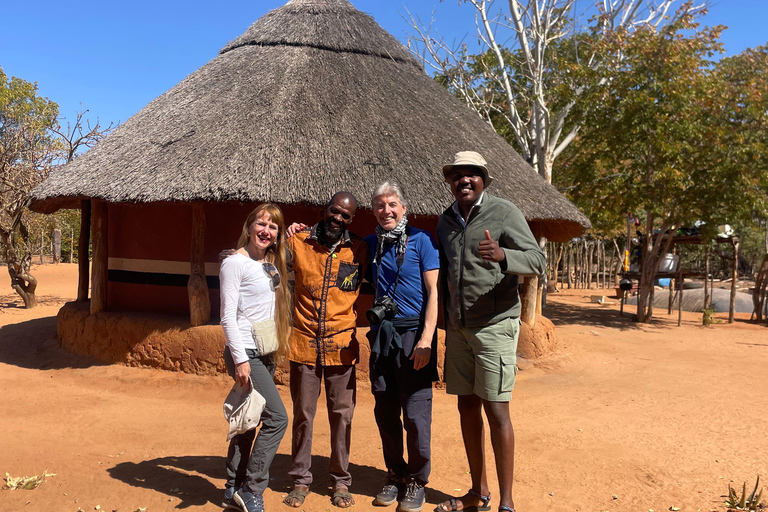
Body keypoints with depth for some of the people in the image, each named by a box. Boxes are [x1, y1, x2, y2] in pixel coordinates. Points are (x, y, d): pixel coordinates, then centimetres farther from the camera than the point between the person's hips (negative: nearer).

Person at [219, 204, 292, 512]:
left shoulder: (272, 264, 11)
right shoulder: (235, 263, -10)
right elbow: (228, 316, -13)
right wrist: (240, 359, -18)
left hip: (265, 355, 8)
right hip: (245, 354, -8)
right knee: (277, 417, -11)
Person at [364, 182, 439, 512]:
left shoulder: (421, 239, -4)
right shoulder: (371, 243, 10)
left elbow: (434, 291, -8)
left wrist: (426, 339, -16)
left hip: (413, 333, -5)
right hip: (381, 334, 5)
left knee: (416, 414, -2)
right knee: (385, 412, 11)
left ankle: (417, 481, 17)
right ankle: (395, 475, 28)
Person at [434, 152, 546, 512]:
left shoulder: (504, 213, -6)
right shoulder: (445, 221, 12)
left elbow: (538, 261, -14)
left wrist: (502, 255, -34)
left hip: (495, 326, -6)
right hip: (458, 328, 6)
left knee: (496, 409, -5)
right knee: (467, 406, 11)